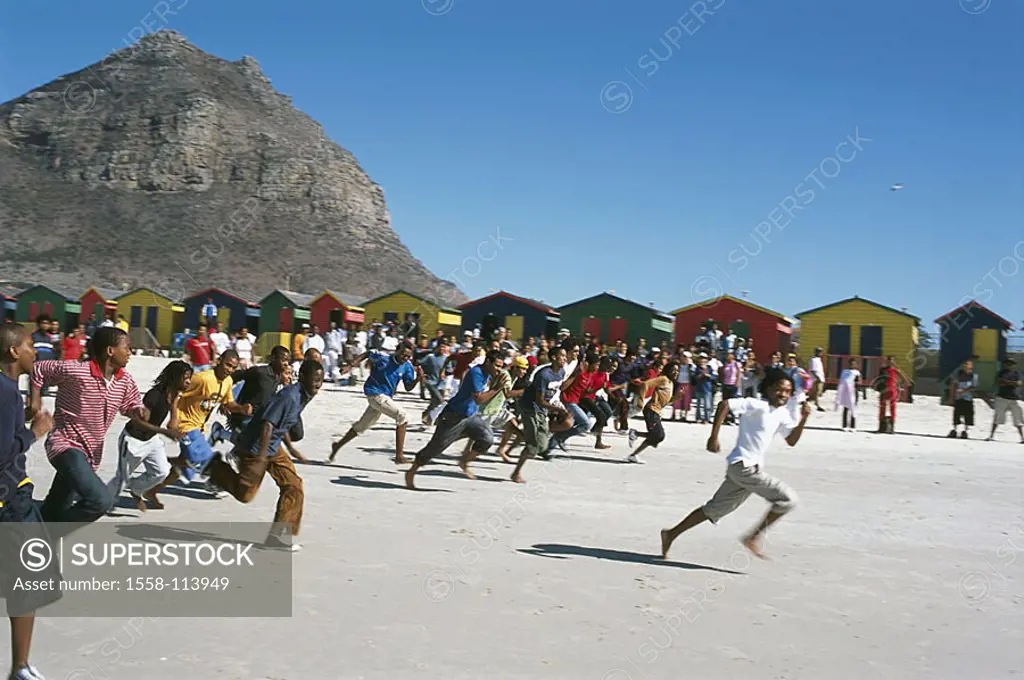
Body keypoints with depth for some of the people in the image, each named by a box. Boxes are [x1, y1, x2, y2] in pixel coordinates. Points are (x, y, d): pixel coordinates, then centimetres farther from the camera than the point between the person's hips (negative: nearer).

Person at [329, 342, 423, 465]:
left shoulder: (407, 366, -6)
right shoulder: (383, 357, -17)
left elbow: (408, 387, -3)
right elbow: (367, 354, 0)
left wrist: (418, 379, -21)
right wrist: (351, 365, -5)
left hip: (386, 397, 7)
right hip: (375, 394, -7)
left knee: (361, 426, 21)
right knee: (402, 416, -21)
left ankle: (338, 445, 41)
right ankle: (399, 456, -20)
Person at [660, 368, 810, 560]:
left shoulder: (782, 414, 12)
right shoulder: (758, 406, -14)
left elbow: (791, 440, 17)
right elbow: (724, 405, -21)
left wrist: (803, 419, 2)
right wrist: (714, 437, -21)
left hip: (752, 468, 9)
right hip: (743, 466, -9)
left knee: (714, 510, 16)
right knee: (788, 498, -12)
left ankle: (671, 534, 24)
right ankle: (754, 537, -3)